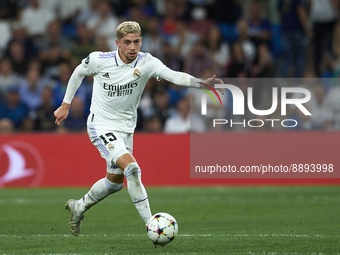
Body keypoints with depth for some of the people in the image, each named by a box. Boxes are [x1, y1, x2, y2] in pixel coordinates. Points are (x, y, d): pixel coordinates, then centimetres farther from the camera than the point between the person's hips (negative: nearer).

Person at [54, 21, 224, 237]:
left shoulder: (147, 63, -15)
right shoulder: (99, 60, -16)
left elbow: (173, 75, -31)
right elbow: (79, 73, 5)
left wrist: (203, 83, -48)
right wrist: (65, 105, 9)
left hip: (126, 128, 5)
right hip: (101, 126, -5)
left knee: (115, 181, 16)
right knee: (132, 167, -23)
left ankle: (79, 207, 42)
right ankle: (150, 225, -21)